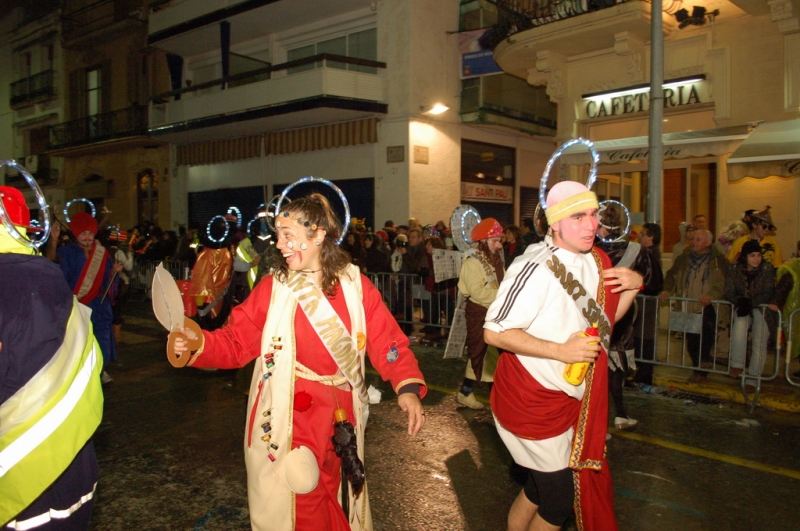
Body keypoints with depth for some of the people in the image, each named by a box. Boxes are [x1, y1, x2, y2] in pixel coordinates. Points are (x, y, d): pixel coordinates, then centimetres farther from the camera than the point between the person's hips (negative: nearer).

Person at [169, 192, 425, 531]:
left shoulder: (356, 287, -5)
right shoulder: (272, 288, -6)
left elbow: (388, 343, -8)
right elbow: (236, 342, -6)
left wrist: (408, 388, -21)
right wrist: (197, 344, -24)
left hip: (338, 418, 1)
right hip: (285, 421, -1)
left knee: (332, 499, 19)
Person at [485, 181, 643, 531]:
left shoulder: (597, 261, 4)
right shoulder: (536, 269, -24)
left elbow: (604, 320, 14)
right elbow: (494, 332, -26)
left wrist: (633, 285, -2)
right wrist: (560, 350, -29)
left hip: (570, 399, 8)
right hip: (533, 401, -8)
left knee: (543, 486, 22)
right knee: (560, 500, 5)